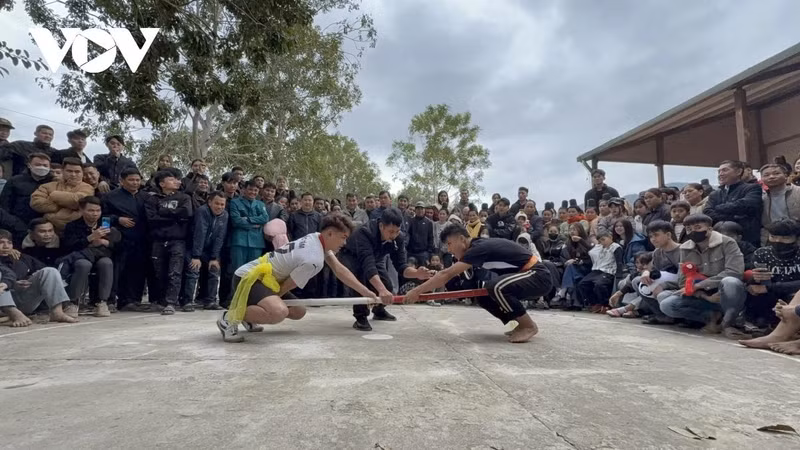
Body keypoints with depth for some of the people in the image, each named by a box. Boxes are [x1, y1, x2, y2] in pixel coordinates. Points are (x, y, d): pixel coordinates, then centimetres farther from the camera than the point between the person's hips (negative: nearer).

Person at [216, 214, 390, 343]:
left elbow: (340, 271, 3)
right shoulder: (314, 260, -26)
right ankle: (230, 318, -13)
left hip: (263, 277, 10)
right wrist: (272, 301, 3)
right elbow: (285, 287, -17)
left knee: (298, 312, 15)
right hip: (249, 276, -10)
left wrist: (370, 294, 1)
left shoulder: (317, 239, 1)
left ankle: (249, 315, 27)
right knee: (279, 312, -36)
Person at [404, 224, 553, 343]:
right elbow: (449, 275, 11)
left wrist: (417, 291, -22)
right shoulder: (479, 247, 8)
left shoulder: (480, 248, -21)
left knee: (496, 286, -32)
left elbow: (447, 275, -26)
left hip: (538, 277, -9)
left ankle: (528, 326, -12)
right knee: (483, 297, 4)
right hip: (527, 275, 9)